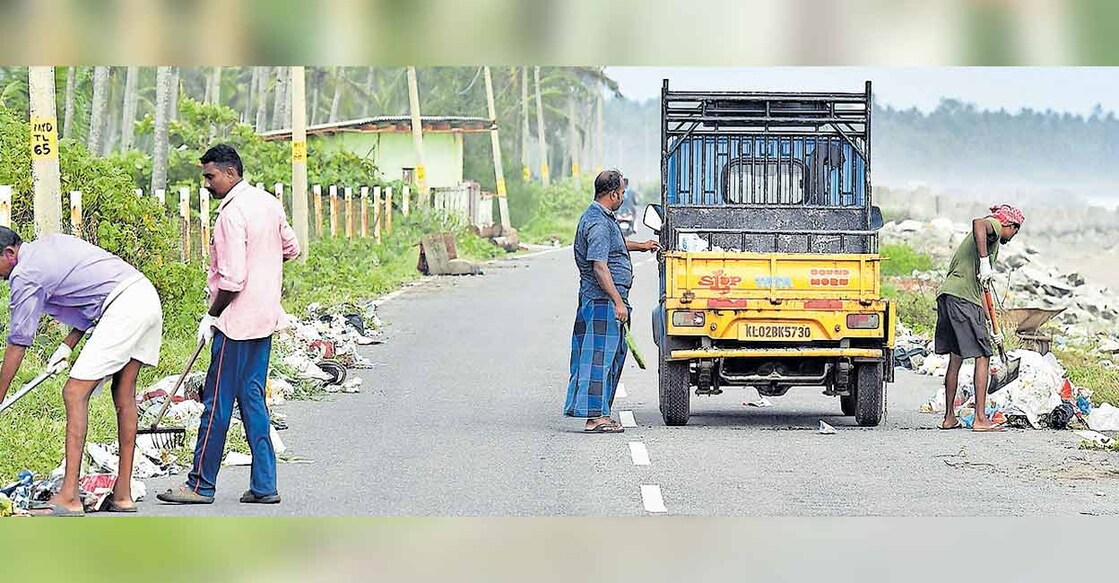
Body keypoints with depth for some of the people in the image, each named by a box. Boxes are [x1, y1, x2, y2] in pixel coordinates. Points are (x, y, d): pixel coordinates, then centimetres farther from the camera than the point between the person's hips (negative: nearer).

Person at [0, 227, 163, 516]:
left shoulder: (24, 274, -3)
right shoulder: (50, 244, 23)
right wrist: (67, 345, 21)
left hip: (123, 308, -10)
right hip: (147, 295, 10)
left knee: (75, 393, -8)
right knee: (123, 394, 14)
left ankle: (69, 497, -13)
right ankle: (123, 494, 16)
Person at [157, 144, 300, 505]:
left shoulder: (232, 214, -18)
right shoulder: (269, 203, 8)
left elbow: (232, 280, -22)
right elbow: (291, 248, 23)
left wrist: (211, 316, -10)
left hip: (237, 322, -9)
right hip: (265, 317, 9)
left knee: (217, 402, -1)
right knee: (252, 398, 12)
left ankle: (201, 485, 5)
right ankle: (264, 485, 9)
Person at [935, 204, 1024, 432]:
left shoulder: (993, 243, 30)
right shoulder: (993, 226, 4)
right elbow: (978, 224, -24)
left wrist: (988, 329, 32)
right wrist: (984, 262, -25)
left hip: (946, 295, 9)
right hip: (963, 298, -9)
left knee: (955, 358, 17)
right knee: (982, 357, -4)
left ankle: (949, 417, 22)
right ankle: (980, 419, -6)